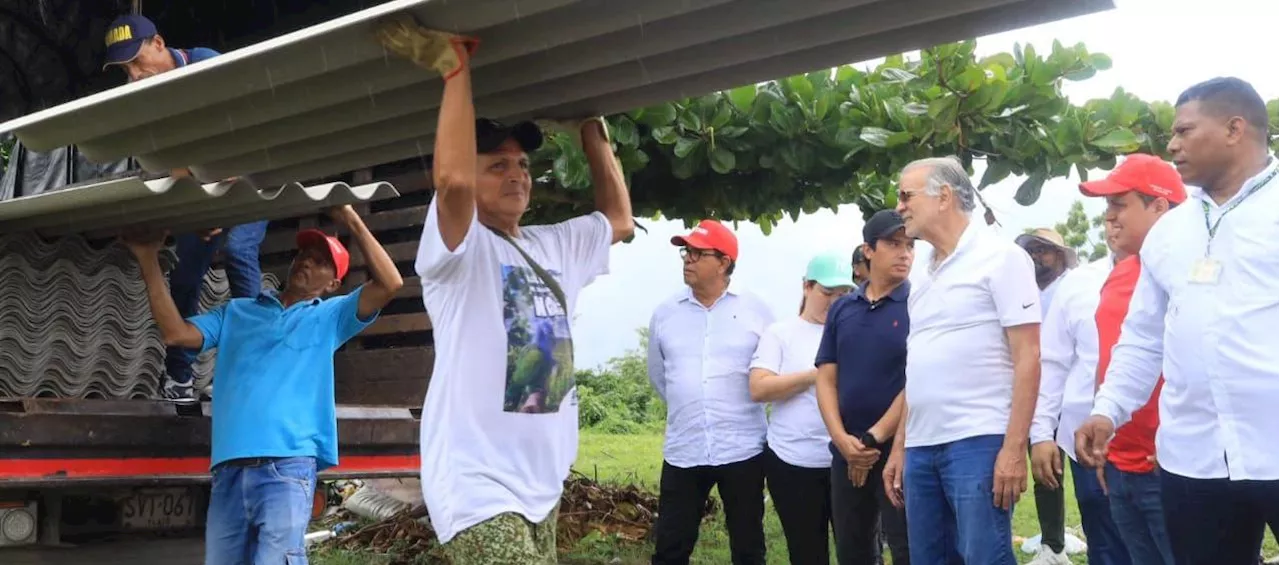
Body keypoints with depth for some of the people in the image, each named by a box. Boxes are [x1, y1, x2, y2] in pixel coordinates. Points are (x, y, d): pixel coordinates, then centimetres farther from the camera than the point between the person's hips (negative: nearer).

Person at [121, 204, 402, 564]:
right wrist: (148, 260, 11)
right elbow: (175, 333, 13)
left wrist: (351, 221, 3)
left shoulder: (329, 316, 18)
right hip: (229, 470, 4)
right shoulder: (236, 312, 26)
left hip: (288, 467, -3)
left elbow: (389, 283, 4)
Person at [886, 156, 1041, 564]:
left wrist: (1014, 448, -16)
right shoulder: (921, 275, 17)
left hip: (978, 442, -7)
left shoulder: (1000, 257, -3)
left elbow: (1027, 358, -9)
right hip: (921, 446, 7)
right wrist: (899, 446, 17)